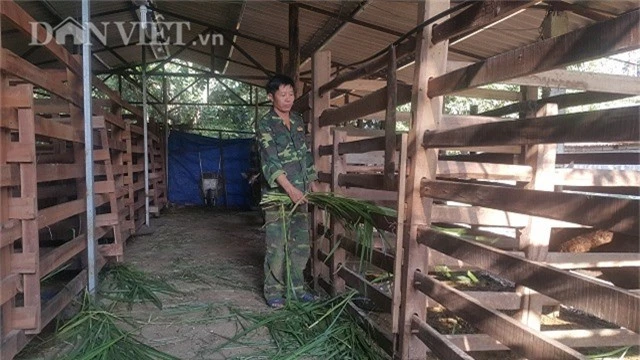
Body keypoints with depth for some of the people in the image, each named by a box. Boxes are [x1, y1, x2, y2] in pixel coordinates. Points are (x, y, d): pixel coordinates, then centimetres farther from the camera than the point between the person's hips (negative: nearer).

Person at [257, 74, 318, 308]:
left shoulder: (298, 121, 12)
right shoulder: (265, 124, -9)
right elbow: (270, 160, -19)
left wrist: (312, 182, 12)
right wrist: (289, 188, -29)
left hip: (300, 192, 6)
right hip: (277, 192, -6)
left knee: (301, 243, 10)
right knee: (276, 244, 0)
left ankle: (296, 287, 24)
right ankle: (273, 291, 13)